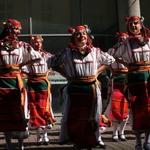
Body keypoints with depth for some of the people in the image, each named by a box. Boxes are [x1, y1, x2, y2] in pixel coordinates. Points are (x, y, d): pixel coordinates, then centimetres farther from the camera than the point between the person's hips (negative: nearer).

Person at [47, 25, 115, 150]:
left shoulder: (95, 51, 7)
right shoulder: (67, 53, 2)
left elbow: (110, 60, 19)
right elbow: (51, 62, 11)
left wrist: (97, 72, 8)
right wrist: (65, 74, 2)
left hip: (91, 88, 1)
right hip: (74, 90, -1)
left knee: (90, 118, 5)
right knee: (74, 117, -1)